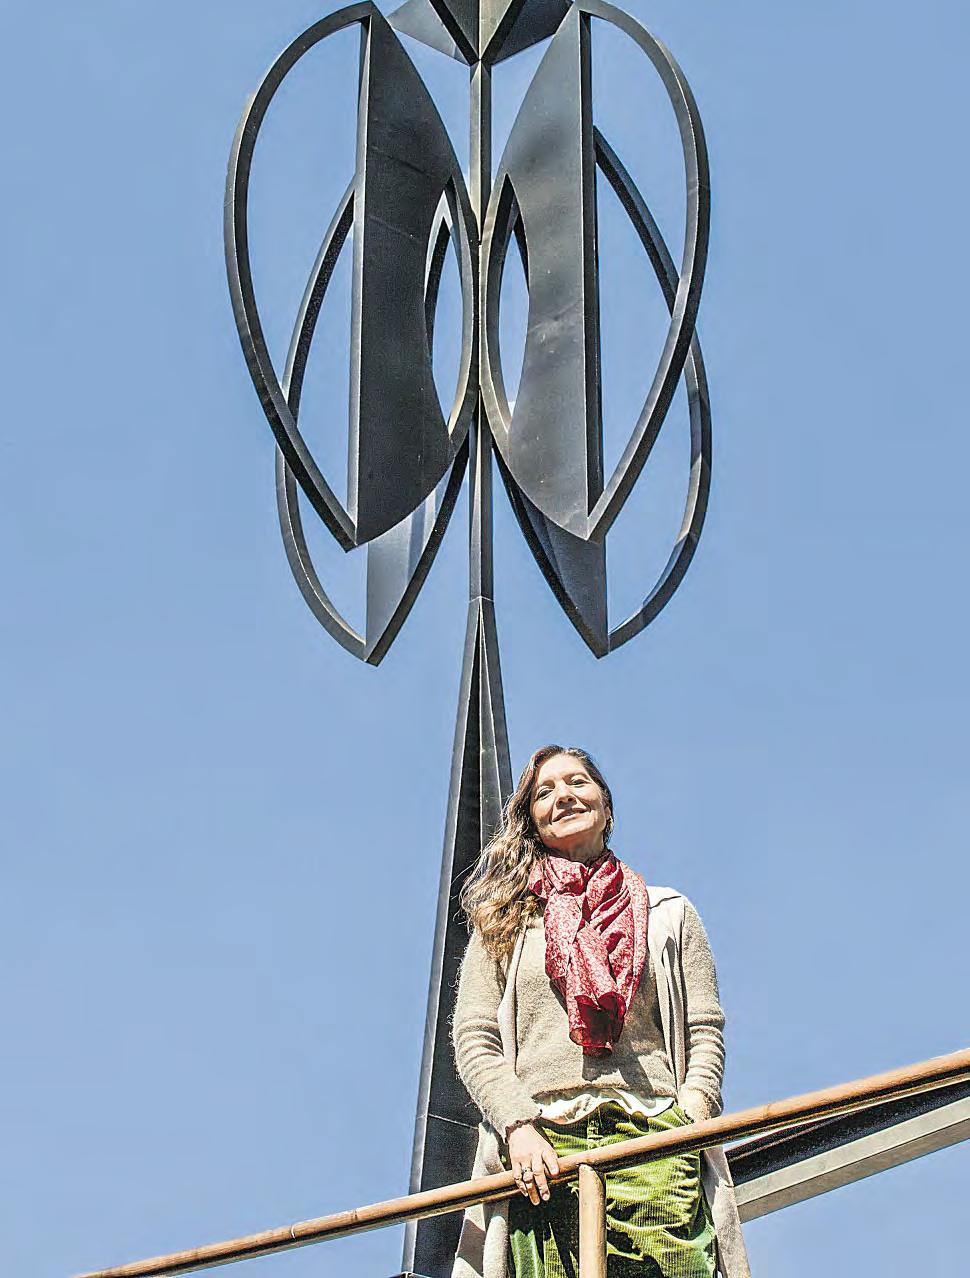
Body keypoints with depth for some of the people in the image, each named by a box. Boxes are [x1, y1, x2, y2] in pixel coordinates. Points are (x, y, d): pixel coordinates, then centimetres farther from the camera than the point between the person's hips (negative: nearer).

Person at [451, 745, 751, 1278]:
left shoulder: (669, 914, 22)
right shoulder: (505, 920, 21)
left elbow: (704, 1031, 15)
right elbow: (473, 1039, 11)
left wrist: (693, 1113, -4)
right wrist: (518, 1126, -5)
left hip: (652, 1140, 0)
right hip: (540, 1146, 0)